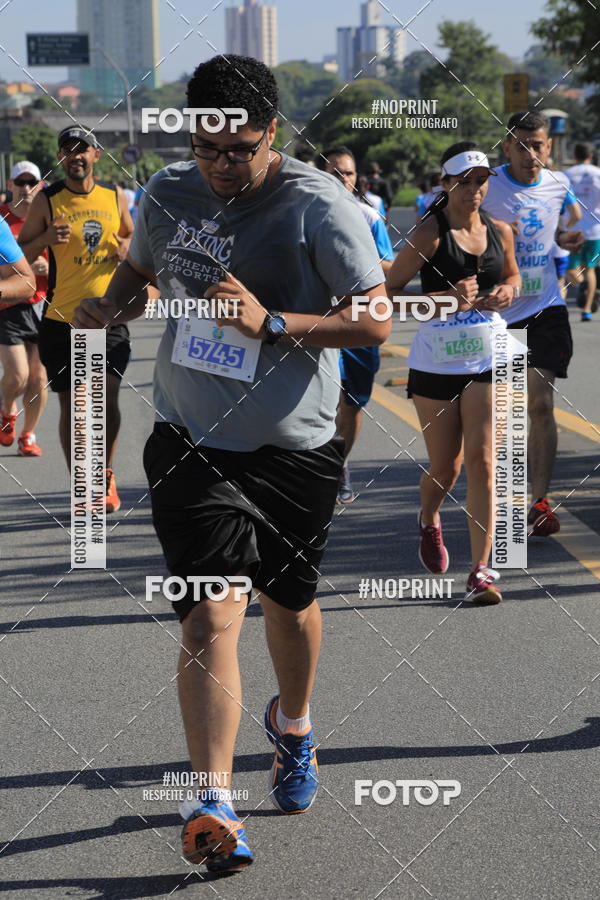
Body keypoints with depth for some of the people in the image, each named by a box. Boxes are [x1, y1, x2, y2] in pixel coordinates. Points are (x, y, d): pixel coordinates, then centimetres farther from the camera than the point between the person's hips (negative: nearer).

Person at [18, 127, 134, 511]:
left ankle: (106, 473, 21)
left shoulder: (115, 196, 6)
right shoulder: (47, 201, -1)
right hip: (62, 320, -1)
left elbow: (132, 235, 22)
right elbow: (19, 254, 2)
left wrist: (127, 247, -1)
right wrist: (46, 239, -18)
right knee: (71, 406, 2)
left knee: (108, 399, -2)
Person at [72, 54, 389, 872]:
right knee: (209, 618, -12)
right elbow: (139, 269, 20)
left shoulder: (318, 205, -12)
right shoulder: (168, 193, 1)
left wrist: (271, 323, -23)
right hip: (191, 439, 1)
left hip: (294, 447, -1)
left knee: (288, 603, 18)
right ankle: (211, 807, -13)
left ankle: (293, 726, 49)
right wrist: (111, 307, -2)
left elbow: (375, 322, -13)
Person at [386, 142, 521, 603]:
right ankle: (428, 521, 45)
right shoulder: (430, 233, -10)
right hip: (436, 360, -2)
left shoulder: (500, 231, 4)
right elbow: (387, 291, -10)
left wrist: (507, 292, 0)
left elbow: (513, 274, 24)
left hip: (487, 358, 2)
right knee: (445, 466, 9)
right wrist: (445, 298, -21)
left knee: (481, 461, -9)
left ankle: (481, 570, -7)